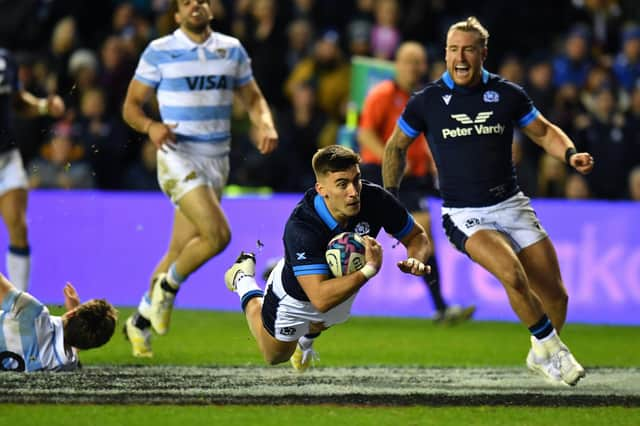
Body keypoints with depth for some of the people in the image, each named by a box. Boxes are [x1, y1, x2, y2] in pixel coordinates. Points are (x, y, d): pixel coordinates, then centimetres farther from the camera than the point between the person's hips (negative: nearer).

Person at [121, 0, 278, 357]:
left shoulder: (232, 49, 9)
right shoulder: (159, 52, -3)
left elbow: (253, 98, 17)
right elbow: (131, 105, 1)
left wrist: (266, 126, -5)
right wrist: (151, 126, -21)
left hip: (217, 160, 5)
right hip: (179, 157, -5)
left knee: (180, 251, 8)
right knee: (218, 234, -22)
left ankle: (141, 321, 23)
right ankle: (168, 287, 2)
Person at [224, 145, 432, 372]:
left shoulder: (375, 198, -34)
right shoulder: (300, 228, -47)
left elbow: (418, 237, -17)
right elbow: (320, 298, -51)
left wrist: (415, 260, -40)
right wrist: (369, 269, -58)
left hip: (344, 282, 3)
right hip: (296, 296, -3)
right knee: (275, 356, 27)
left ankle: (305, 338, 70)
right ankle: (244, 279, 46)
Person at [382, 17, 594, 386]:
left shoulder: (507, 94, 1)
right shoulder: (427, 102, -2)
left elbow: (544, 132, 14)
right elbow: (396, 147, 13)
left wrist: (570, 154, -6)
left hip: (511, 204, 3)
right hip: (463, 214, -3)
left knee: (555, 294, -2)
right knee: (513, 275, -29)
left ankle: (543, 356, 27)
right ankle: (550, 346, -7)